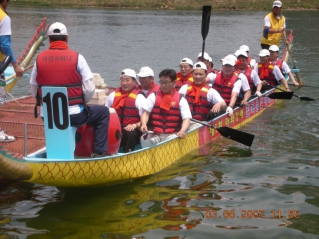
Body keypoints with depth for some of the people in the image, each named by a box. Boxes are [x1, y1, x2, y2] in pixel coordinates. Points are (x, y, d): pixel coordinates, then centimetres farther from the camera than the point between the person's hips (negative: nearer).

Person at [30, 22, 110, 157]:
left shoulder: (39, 59, 0)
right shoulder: (77, 58, -8)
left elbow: (34, 92, 3)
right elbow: (89, 89, -9)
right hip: (74, 115, -4)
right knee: (103, 112, 19)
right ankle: (99, 152, 14)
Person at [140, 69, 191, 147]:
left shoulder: (181, 99, 5)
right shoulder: (153, 96, 10)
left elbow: (186, 118, -1)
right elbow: (146, 113, 5)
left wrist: (182, 131, -22)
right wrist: (144, 124, -17)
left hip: (172, 135, -1)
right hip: (154, 135, 1)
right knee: (145, 140, -29)